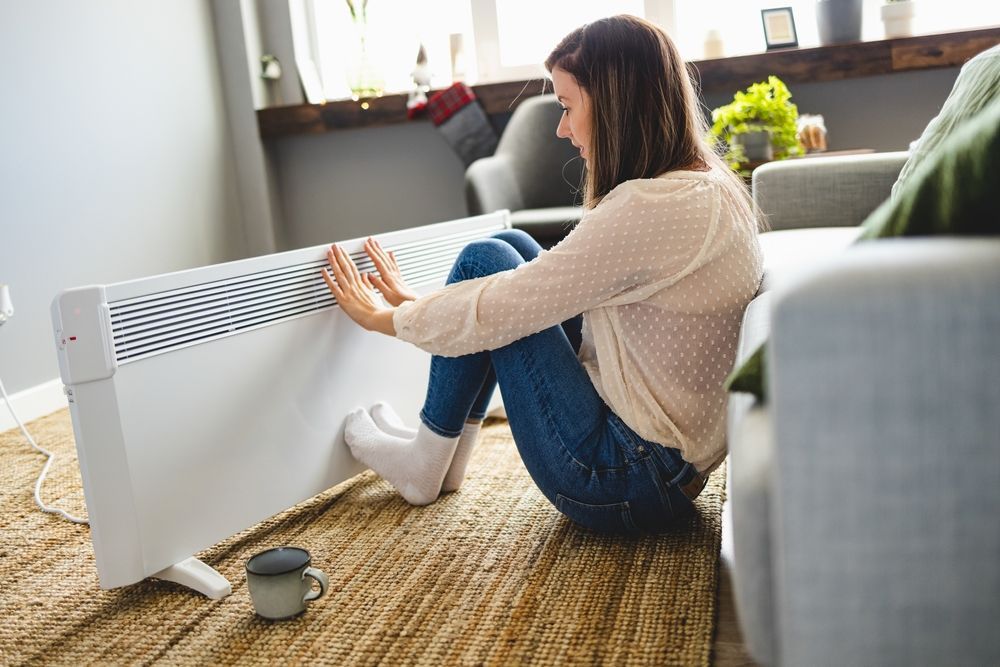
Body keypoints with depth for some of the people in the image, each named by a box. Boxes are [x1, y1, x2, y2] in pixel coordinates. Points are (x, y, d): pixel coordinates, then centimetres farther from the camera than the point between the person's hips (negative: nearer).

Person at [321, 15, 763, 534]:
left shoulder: (647, 208, -24)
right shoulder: (712, 188, 6)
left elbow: (497, 311, -18)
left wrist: (385, 318, 1)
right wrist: (419, 304, 15)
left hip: (627, 485, -9)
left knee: (486, 259, -4)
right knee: (511, 248, 10)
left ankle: (425, 465, 11)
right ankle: (436, 451, 17)